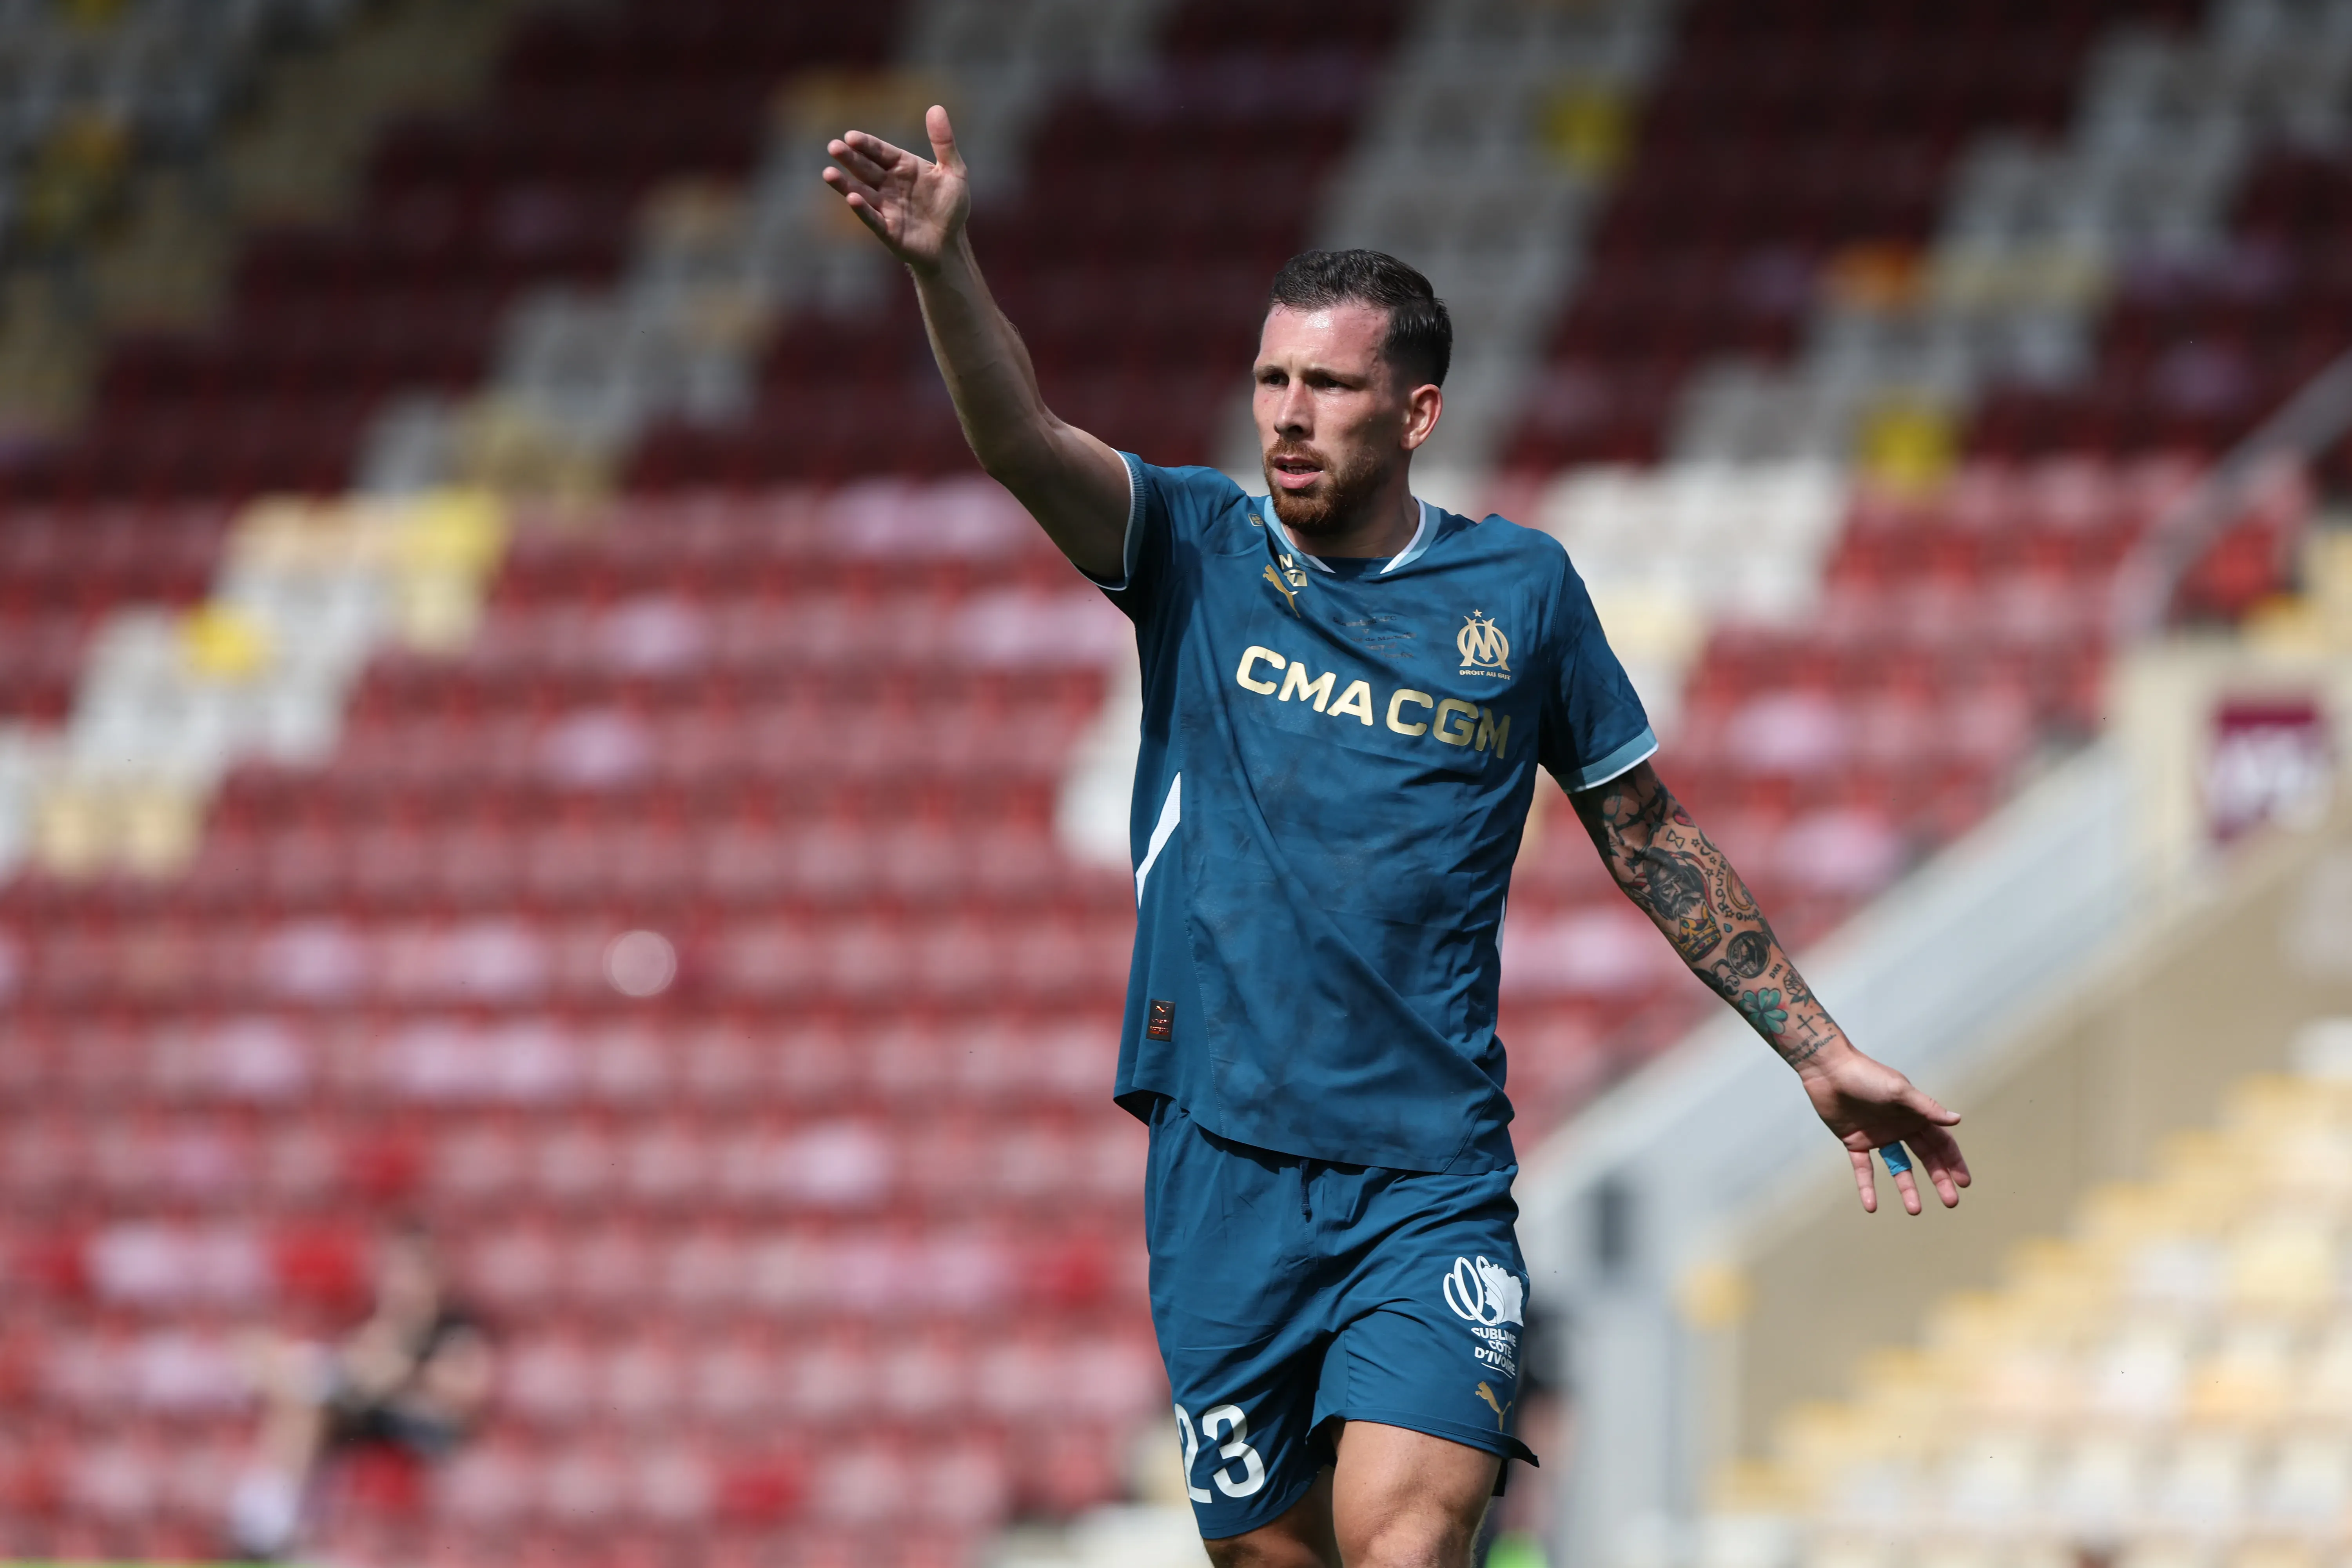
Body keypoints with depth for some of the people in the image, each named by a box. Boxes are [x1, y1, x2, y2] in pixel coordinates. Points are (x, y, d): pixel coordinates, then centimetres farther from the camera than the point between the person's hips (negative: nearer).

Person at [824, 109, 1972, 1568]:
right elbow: (1023, 439, -15)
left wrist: (1819, 1050, 14)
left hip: (1432, 1182, -1)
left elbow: (1652, 835, 15)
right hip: (1223, 1161, 1)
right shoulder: (1197, 548, 4)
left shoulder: (1521, 588, 5)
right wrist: (944, 263, -33)